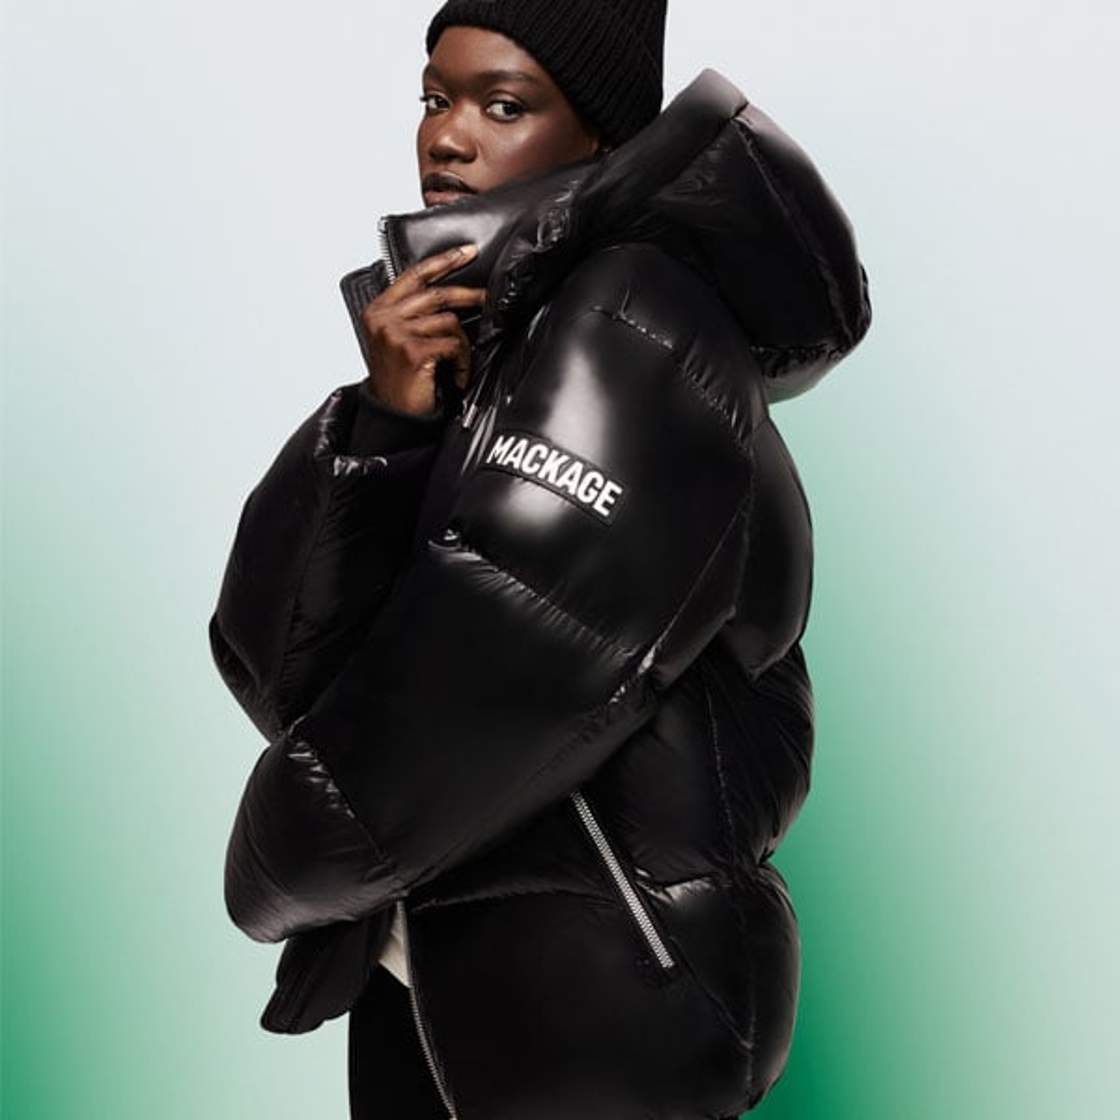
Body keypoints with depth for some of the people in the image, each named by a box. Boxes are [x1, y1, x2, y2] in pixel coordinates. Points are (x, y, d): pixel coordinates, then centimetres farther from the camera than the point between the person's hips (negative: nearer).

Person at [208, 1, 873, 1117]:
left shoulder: (631, 332, -15)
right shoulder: (456, 334, 6)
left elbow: (485, 691, -21)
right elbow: (270, 665, -3)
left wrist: (284, 876, -6)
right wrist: (381, 426, -18)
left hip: (593, 990, -7)